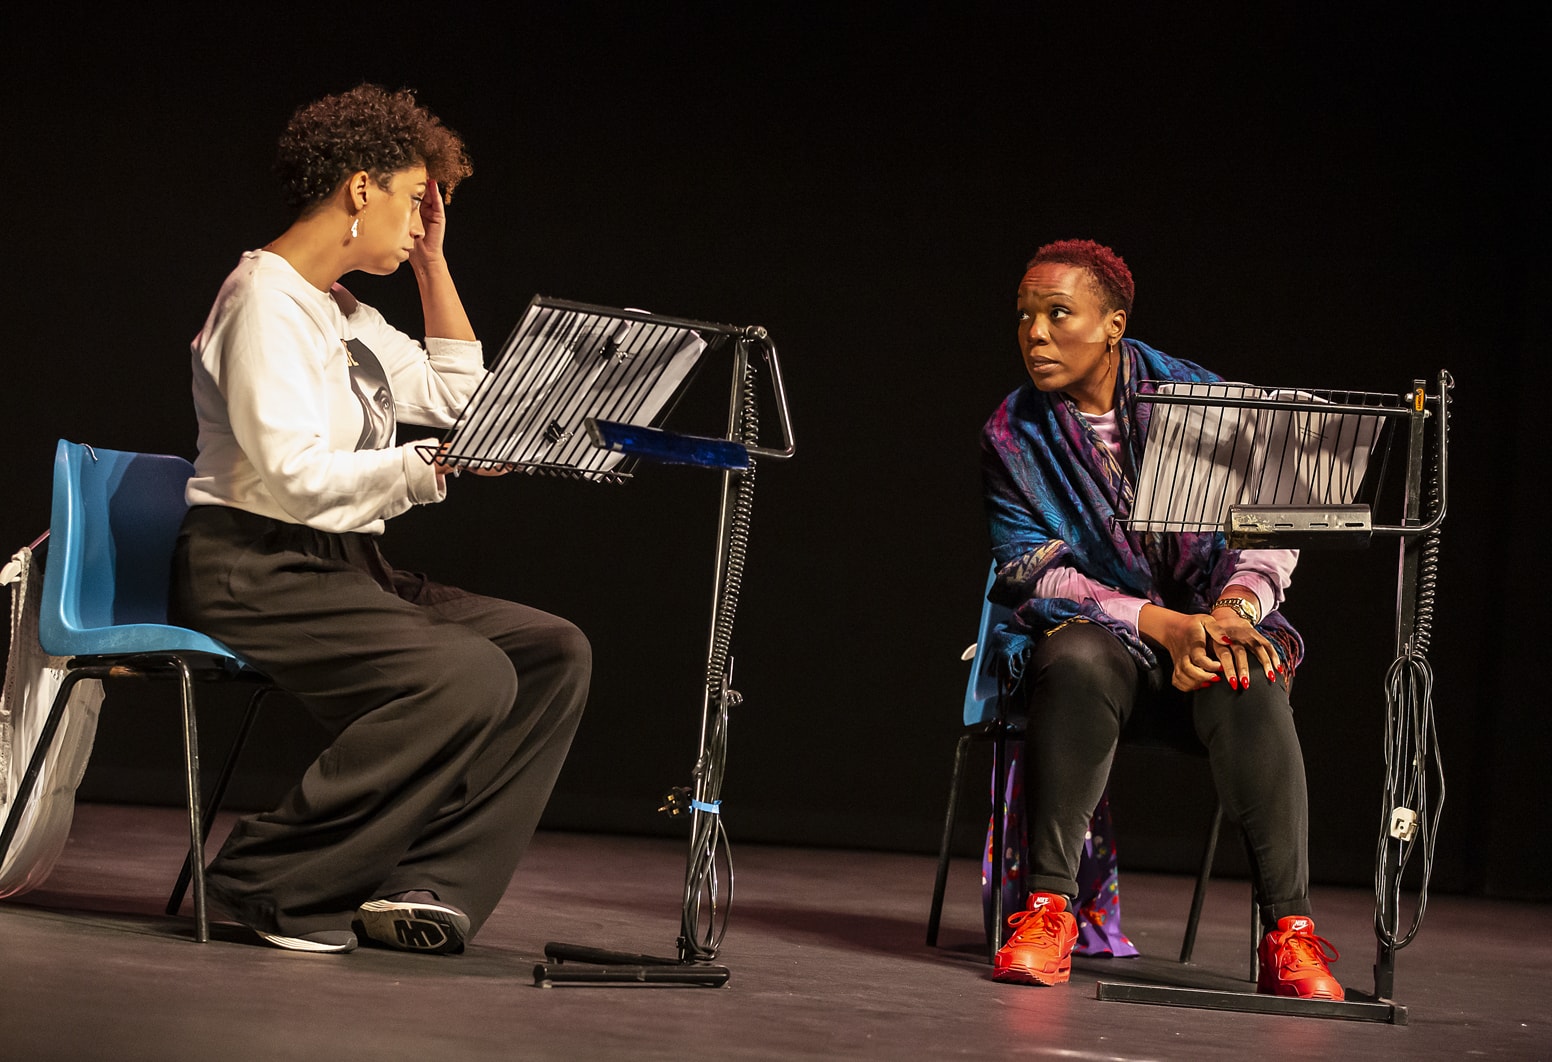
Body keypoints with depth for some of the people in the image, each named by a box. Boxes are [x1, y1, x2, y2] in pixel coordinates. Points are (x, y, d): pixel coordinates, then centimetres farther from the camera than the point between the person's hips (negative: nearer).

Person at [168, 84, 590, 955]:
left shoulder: (347, 315, 19)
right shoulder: (265, 301, -11)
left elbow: (457, 395, 23)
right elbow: (293, 474, -21)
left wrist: (432, 263, 19)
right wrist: (433, 466, -24)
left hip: (346, 569, 10)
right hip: (255, 574, -10)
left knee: (554, 651, -6)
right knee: (470, 675, -29)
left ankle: (426, 882, -15)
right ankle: (271, 881, -20)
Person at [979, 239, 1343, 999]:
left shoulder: (1197, 398, -1)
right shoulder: (1014, 435, 0)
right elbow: (1030, 568, -8)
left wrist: (1231, 609, -23)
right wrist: (1159, 624, -22)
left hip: (1206, 626, 0)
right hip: (1096, 625, 0)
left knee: (1250, 686, -34)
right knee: (1077, 663, -37)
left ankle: (1290, 929, -34)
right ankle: (1048, 908, -32)